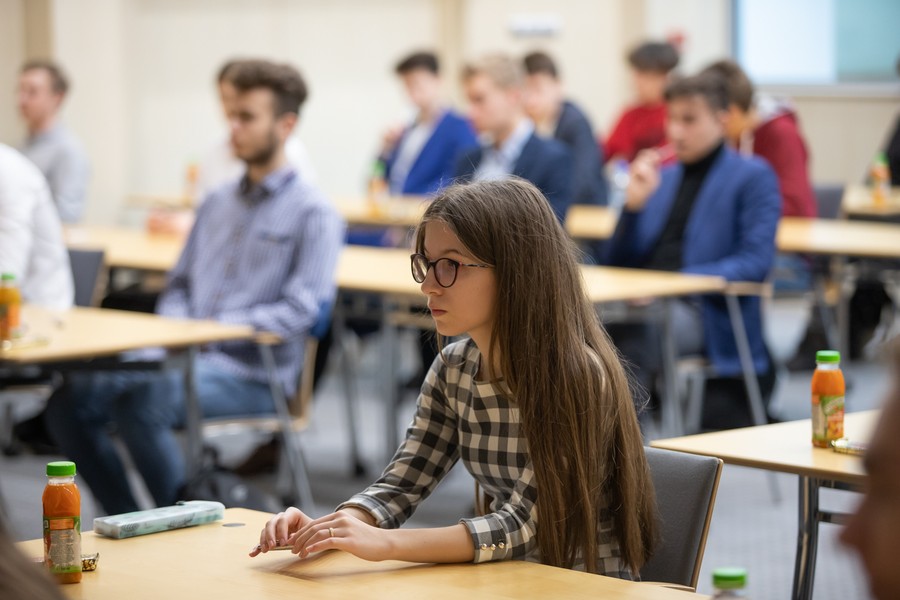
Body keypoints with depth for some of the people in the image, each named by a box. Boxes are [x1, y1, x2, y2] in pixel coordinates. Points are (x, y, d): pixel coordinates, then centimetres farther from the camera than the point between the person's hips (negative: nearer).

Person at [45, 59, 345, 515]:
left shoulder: (313, 214, -4)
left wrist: (212, 328, -16)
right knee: (69, 401, -13)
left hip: (250, 374, -7)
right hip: (184, 357, 7)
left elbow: (300, 311, -13)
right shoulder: (217, 203, 20)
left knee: (141, 403, -34)